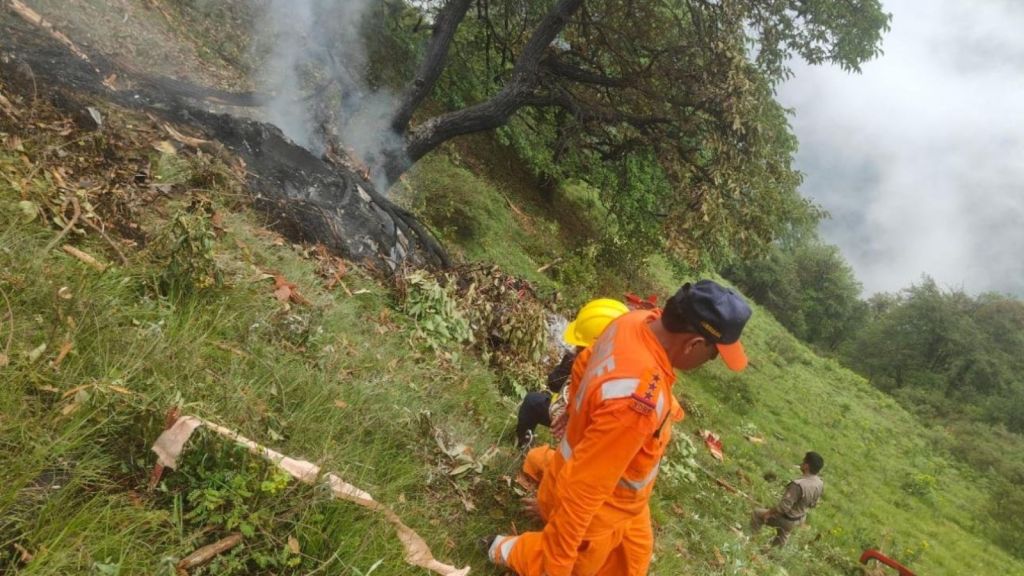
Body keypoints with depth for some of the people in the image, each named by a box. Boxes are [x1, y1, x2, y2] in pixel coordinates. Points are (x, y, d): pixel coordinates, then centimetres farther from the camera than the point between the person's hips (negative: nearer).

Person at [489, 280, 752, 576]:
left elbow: (583, 365, 2)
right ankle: (510, 551, 47)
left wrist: (579, 416, 20)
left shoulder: (636, 320, -18)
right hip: (594, 509, -8)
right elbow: (583, 489, -37)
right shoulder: (638, 399, -45)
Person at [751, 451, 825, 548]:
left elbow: (784, 506, -32)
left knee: (757, 514, 12)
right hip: (800, 518, 7)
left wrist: (768, 512, -16)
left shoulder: (798, 485, -39)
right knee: (782, 537, 32)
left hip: (787, 519, -7)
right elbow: (813, 503, 3)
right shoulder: (820, 484, -14)